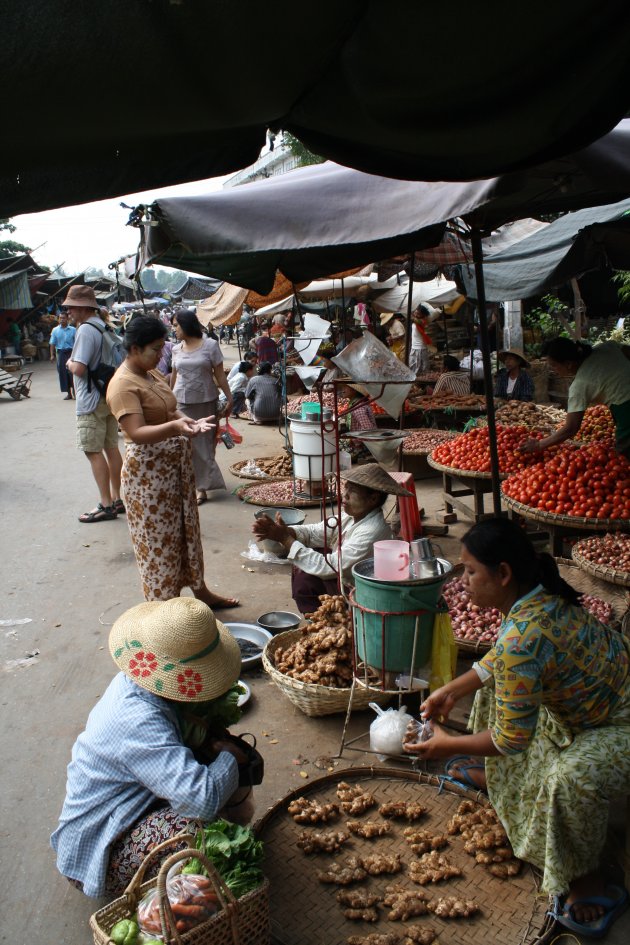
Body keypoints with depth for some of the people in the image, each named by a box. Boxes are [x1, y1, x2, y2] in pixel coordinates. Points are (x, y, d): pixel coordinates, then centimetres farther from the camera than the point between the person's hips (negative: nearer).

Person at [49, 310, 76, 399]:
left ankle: (75, 392, 3)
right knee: (62, 373, 4)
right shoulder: (55, 330, 6)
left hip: (70, 352, -2)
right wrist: (52, 355, 0)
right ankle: (68, 393, 12)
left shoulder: (73, 330, 1)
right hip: (60, 353, 3)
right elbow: (52, 343, 7)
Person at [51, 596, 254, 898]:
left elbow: (185, 719, 8)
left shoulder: (134, 680, -10)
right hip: (97, 856, -8)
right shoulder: (140, 723, -37)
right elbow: (203, 799, -44)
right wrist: (229, 758, -23)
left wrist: (209, 738, -14)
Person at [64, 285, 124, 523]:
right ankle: (117, 499, 20)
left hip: (91, 401, -9)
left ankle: (106, 505, -1)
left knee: (94, 451, -4)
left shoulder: (85, 330, -18)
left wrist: (69, 363, -3)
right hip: (109, 396, 9)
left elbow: (79, 368, -24)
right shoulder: (104, 327, 11)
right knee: (111, 448, 12)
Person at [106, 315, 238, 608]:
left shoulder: (152, 373, 10)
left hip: (176, 465, 9)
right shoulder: (123, 385, -19)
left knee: (186, 530, 19)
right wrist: (175, 427, -42)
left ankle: (200, 590, 34)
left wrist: (191, 422, -6)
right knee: (159, 540, 2)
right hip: (148, 471, -9)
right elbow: (137, 433, -28)